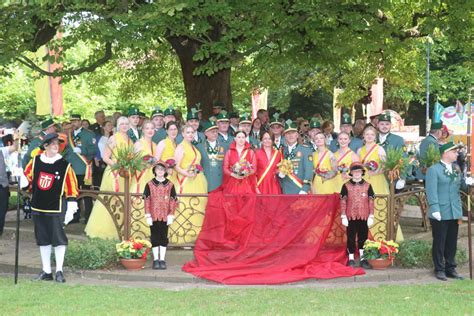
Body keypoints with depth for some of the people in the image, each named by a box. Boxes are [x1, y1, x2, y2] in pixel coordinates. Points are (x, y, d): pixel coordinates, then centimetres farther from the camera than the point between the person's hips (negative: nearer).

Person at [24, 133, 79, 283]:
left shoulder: (65, 165, -6)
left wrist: (71, 210, -8)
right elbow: (26, 176, 19)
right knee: (43, 240, 10)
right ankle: (46, 271, 18)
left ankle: (59, 271, 5)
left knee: (58, 239, -3)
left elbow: (71, 189, -5)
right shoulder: (35, 161, 2)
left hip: (56, 208, -3)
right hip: (38, 207, 4)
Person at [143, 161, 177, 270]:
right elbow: (147, 200, 0)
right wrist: (148, 215, -5)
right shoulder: (149, 185, 1)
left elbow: (172, 201, 3)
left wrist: (171, 215, -3)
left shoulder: (170, 185, 3)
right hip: (154, 216, 0)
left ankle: (162, 259, 11)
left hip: (165, 216, 1)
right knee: (155, 237, 4)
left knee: (164, 237, 4)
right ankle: (156, 259, 11)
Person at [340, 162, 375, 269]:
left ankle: (362, 258, 13)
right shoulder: (346, 186, 1)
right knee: (351, 238, 3)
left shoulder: (367, 186, 4)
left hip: (364, 217, 1)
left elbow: (371, 201, 4)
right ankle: (351, 259, 10)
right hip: (351, 217, -1)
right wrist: (343, 216, -5)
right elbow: (343, 202, 0)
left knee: (363, 238, 5)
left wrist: (371, 216, -1)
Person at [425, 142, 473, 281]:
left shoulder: (456, 168, 13)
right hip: (440, 213, -6)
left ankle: (450, 268, 21)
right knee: (439, 242, 3)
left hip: (455, 212, 6)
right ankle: (439, 269, 13)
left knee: (452, 242, 12)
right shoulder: (433, 169, -7)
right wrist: (435, 210, -19)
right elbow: (431, 191, -13)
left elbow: (459, 185, 18)